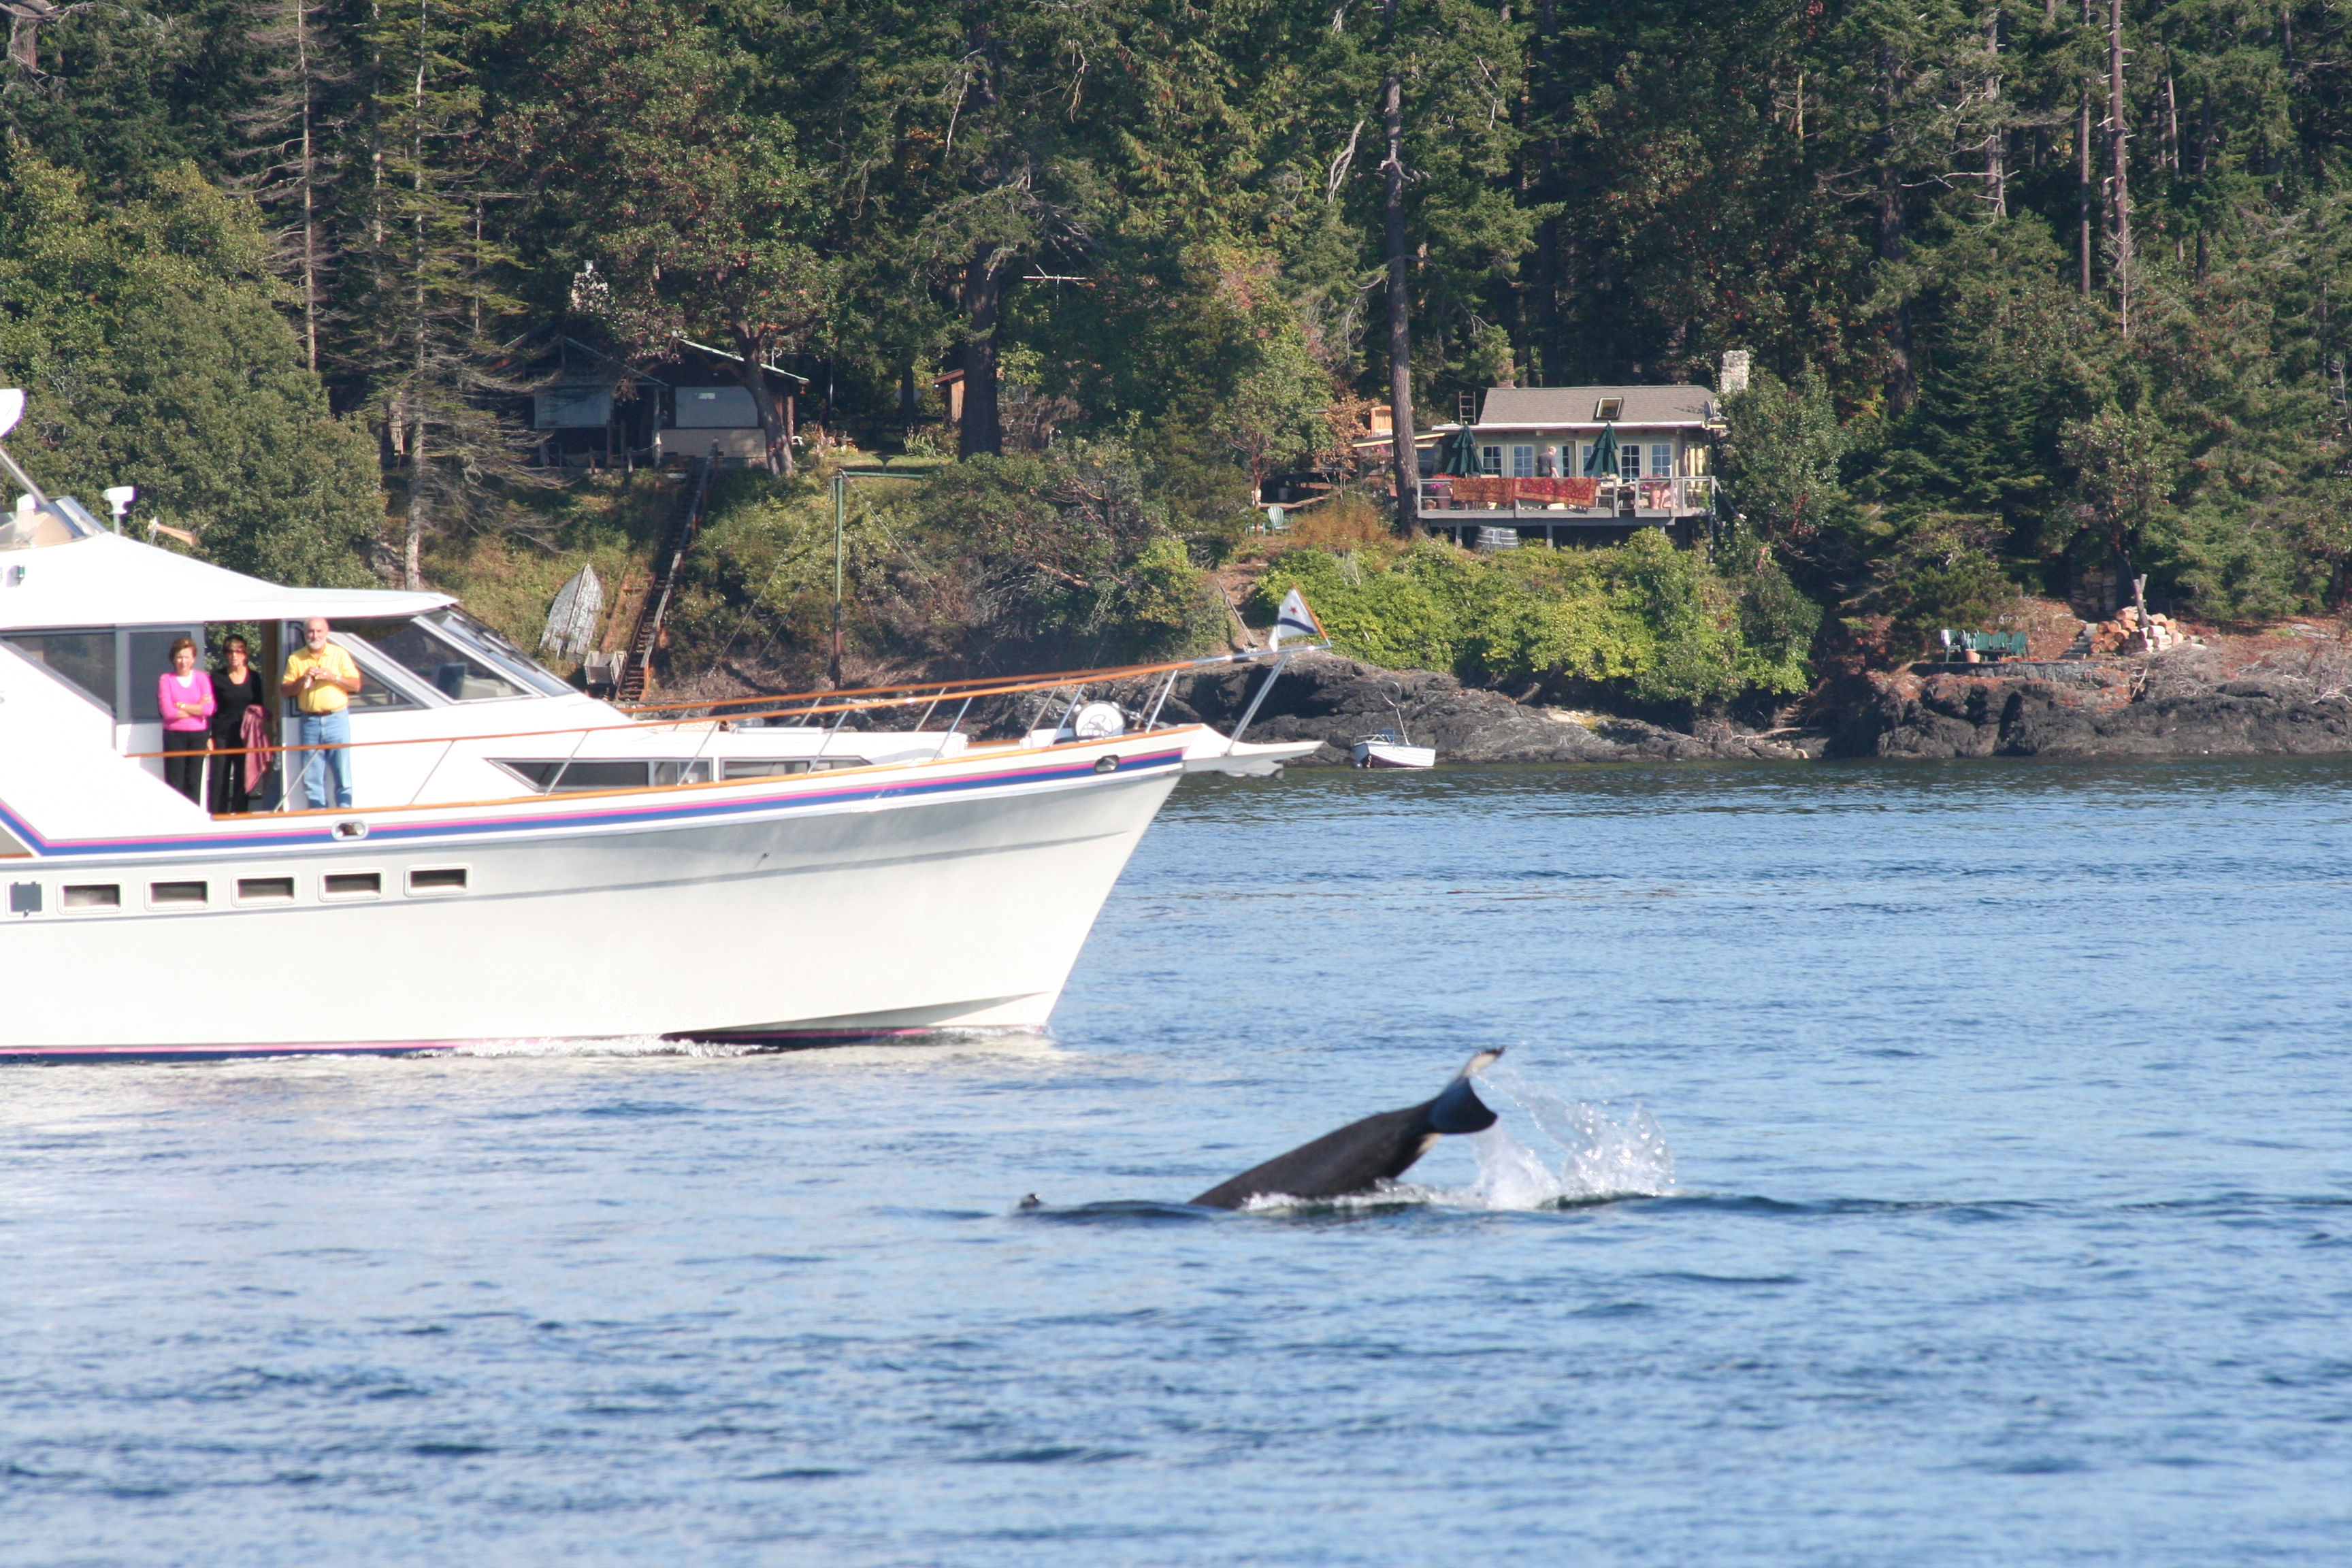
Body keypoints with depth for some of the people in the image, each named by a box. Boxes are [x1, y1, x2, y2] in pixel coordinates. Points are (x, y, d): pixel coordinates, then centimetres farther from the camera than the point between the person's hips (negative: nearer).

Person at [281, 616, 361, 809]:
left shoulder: (340, 654, 5)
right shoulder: (295, 659, 8)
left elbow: (356, 685, 2)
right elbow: (285, 690, 7)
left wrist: (333, 677, -13)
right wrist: (301, 681, -11)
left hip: (337, 719, -2)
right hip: (310, 721, 2)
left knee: (343, 771, -3)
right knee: (312, 775, 2)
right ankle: (317, 812, 7)